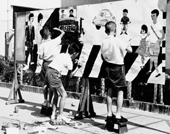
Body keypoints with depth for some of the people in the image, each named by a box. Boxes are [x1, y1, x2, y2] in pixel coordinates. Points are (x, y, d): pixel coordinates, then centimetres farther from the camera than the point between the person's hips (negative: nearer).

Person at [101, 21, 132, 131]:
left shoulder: (104, 42, -1)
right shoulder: (118, 41, -14)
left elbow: (103, 57, 4)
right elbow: (130, 50, -13)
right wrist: (127, 45, 5)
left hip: (108, 67, 5)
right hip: (118, 67, -5)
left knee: (109, 91, 12)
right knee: (120, 91, 1)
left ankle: (109, 114, 17)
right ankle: (118, 115, -1)